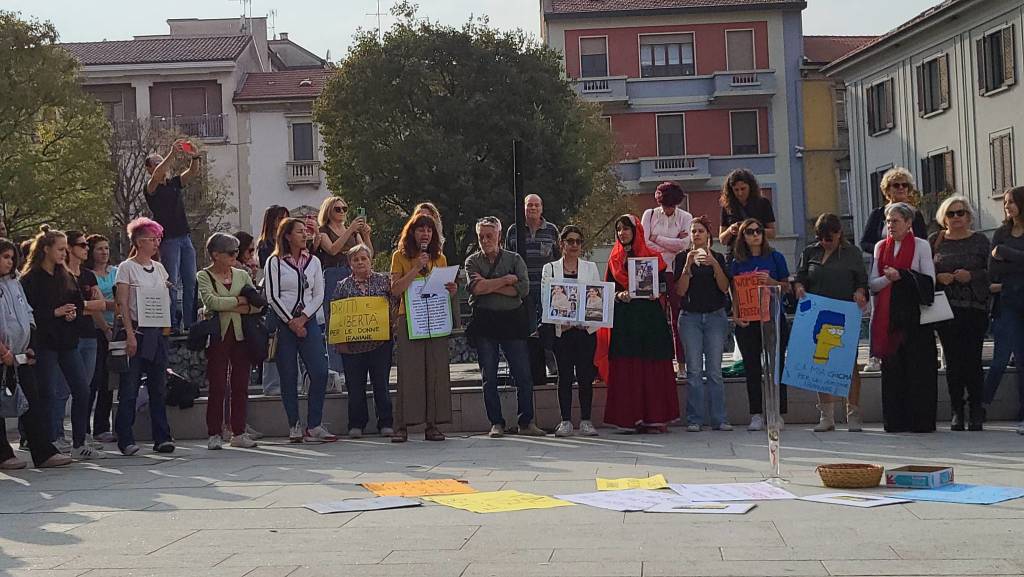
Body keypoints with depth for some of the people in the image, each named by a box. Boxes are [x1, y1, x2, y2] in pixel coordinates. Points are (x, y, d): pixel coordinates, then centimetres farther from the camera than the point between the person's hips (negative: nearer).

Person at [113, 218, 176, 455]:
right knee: (129, 388, -3)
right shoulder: (126, 268, -3)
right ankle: (126, 439, 1)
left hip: (157, 333, 6)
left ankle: (162, 437, 9)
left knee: (159, 387, 6)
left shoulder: (159, 268, 14)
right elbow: (122, 304, -9)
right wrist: (130, 334, -16)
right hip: (136, 331, -6)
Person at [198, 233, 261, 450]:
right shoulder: (204, 276, 2)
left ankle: (239, 433, 10)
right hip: (218, 336, -4)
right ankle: (215, 434, 4)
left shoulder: (242, 275, 14)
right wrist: (239, 300, -7)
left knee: (241, 387, 3)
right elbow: (211, 301, -16)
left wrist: (231, 307, -10)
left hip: (241, 335, 4)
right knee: (217, 387, -4)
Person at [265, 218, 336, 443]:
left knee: (320, 372, -7)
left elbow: (319, 295, 7)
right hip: (283, 322, -3)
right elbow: (272, 296, -5)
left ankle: (314, 426, -2)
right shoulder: (275, 262, 0)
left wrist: (303, 319, -6)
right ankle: (294, 426, 7)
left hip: (309, 321, 3)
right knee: (289, 376, 0)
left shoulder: (313, 261, 12)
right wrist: (291, 322, -9)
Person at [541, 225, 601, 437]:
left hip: (586, 329, 1)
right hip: (561, 330, -1)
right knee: (564, 376, 0)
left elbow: (600, 299, 9)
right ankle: (566, 421, 6)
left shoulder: (591, 268, 14)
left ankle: (586, 420, 6)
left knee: (585, 376, -1)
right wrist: (560, 321, -12)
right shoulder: (550, 269, 10)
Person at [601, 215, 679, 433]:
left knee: (653, 367, -4)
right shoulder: (615, 259, 14)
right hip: (624, 319, 2)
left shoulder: (652, 257, 8)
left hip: (650, 317, -2)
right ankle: (635, 417, -2)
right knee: (627, 368, -4)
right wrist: (619, 296, -8)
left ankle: (656, 418, -2)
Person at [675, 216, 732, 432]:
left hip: (715, 316, 1)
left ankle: (719, 419, 0)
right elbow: (680, 291, -2)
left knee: (715, 370, -2)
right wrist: (688, 265, -13)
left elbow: (724, 287, -1)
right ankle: (695, 420, -1)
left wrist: (714, 264, -13)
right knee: (694, 370, -4)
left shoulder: (718, 257, 10)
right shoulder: (682, 258, 6)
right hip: (690, 317, -1)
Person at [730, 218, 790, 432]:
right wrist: (735, 315, -6)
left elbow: (786, 287, 7)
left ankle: (777, 414, 5)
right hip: (747, 321, 1)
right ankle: (756, 415, 7)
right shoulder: (737, 263, 9)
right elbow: (735, 293, 9)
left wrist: (770, 281, -12)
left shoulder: (775, 257, 5)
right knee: (752, 367, 3)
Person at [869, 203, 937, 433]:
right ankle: (896, 421, 6)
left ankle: (921, 420, 0)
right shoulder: (880, 247, 15)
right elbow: (872, 284, 9)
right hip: (887, 316, 3)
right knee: (892, 367, 1)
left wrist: (900, 275, -11)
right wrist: (888, 278, -10)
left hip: (914, 314, -3)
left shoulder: (921, 246, 5)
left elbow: (929, 280, -4)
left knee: (918, 367, -5)